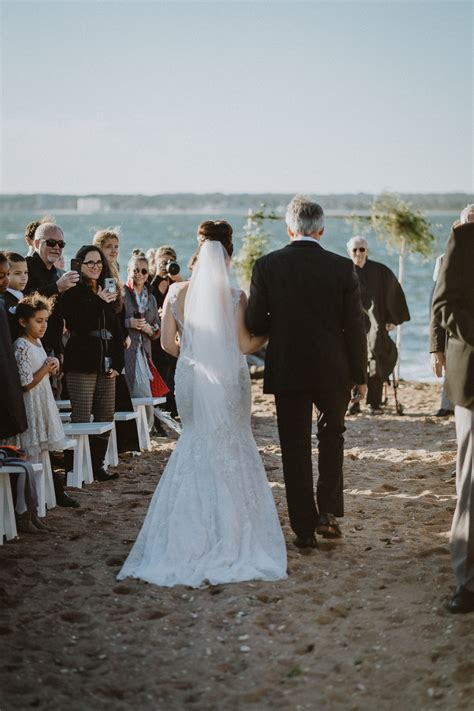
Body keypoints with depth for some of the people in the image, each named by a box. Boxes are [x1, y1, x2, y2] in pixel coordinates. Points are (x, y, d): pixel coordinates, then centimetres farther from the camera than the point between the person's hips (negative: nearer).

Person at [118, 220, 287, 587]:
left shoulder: (177, 293, -2)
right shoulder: (234, 297, -11)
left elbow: (167, 342, 1)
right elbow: (244, 345, -8)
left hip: (190, 378, 3)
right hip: (228, 380, -3)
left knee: (196, 444, 18)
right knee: (231, 449, 11)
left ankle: (193, 532, 18)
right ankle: (230, 527, 12)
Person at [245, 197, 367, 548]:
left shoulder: (267, 265, -5)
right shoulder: (343, 268, -5)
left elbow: (255, 324, -5)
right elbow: (355, 326, -4)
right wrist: (360, 375, 5)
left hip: (286, 371, 0)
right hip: (332, 371, 0)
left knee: (295, 449, 8)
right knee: (332, 433, 22)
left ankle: (305, 529, 11)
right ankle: (328, 512, 12)